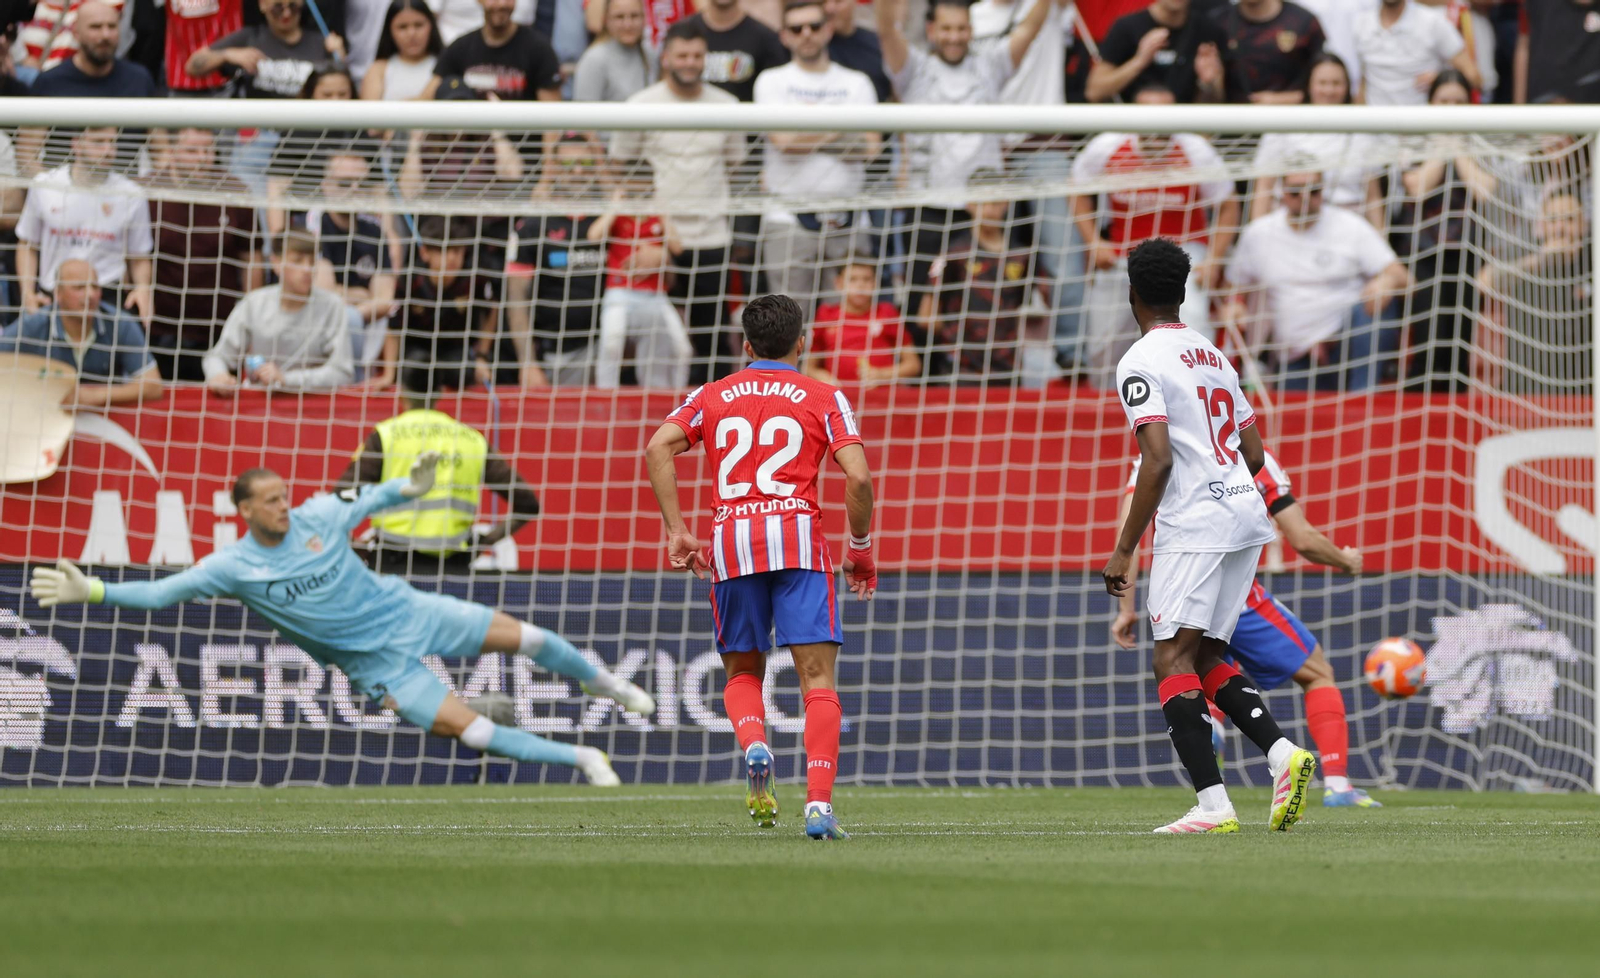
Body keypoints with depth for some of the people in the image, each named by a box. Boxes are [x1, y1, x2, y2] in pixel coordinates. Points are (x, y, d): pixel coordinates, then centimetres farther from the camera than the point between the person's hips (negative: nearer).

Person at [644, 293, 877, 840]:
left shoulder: (712, 396, 16)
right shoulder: (823, 398, 9)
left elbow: (658, 449, 0)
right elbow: (857, 477, -4)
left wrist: (676, 530, 2)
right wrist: (861, 549, 9)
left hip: (731, 543, 2)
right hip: (797, 536, -2)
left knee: (742, 671, 18)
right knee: (818, 676, -2)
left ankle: (753, 745, -15)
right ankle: (819, 805, -17)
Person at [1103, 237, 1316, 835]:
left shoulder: (1141, 363, -7)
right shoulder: (1213, 355, 18)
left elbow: (1158, 460, -16)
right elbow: (1255, 454, 20)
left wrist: (1124, 549, -13)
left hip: (1192, 525, -8)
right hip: (1247, 514, 8)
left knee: (1174, 662, -8)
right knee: (1206, 659, 15)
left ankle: (1212, 803, -19)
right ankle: (1282, 753, -5)